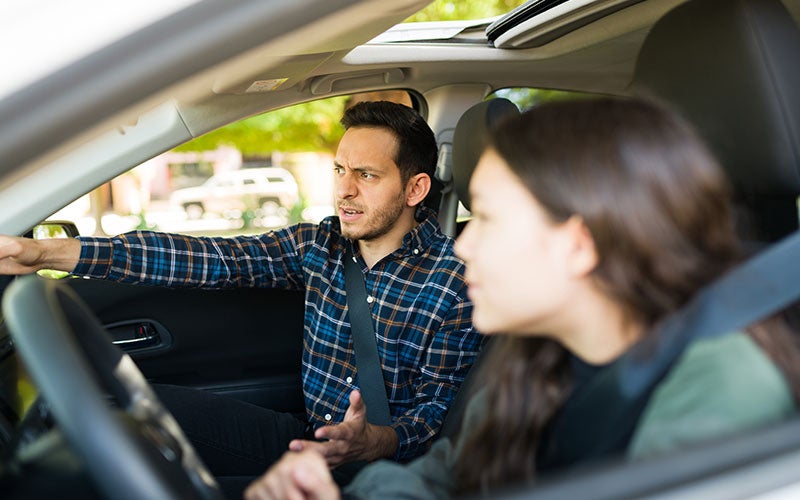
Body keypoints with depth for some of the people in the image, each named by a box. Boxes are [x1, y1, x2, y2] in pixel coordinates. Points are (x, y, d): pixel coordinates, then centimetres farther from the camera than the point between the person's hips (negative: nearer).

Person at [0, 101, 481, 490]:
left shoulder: (457, 280, -12)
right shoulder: (319, 245, 1)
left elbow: (440, 406, -11)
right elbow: (211, 257, -8)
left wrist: (374, 441, -34)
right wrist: (49, 252, -16)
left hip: (382, 460, -5)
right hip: (306, 435, 5)